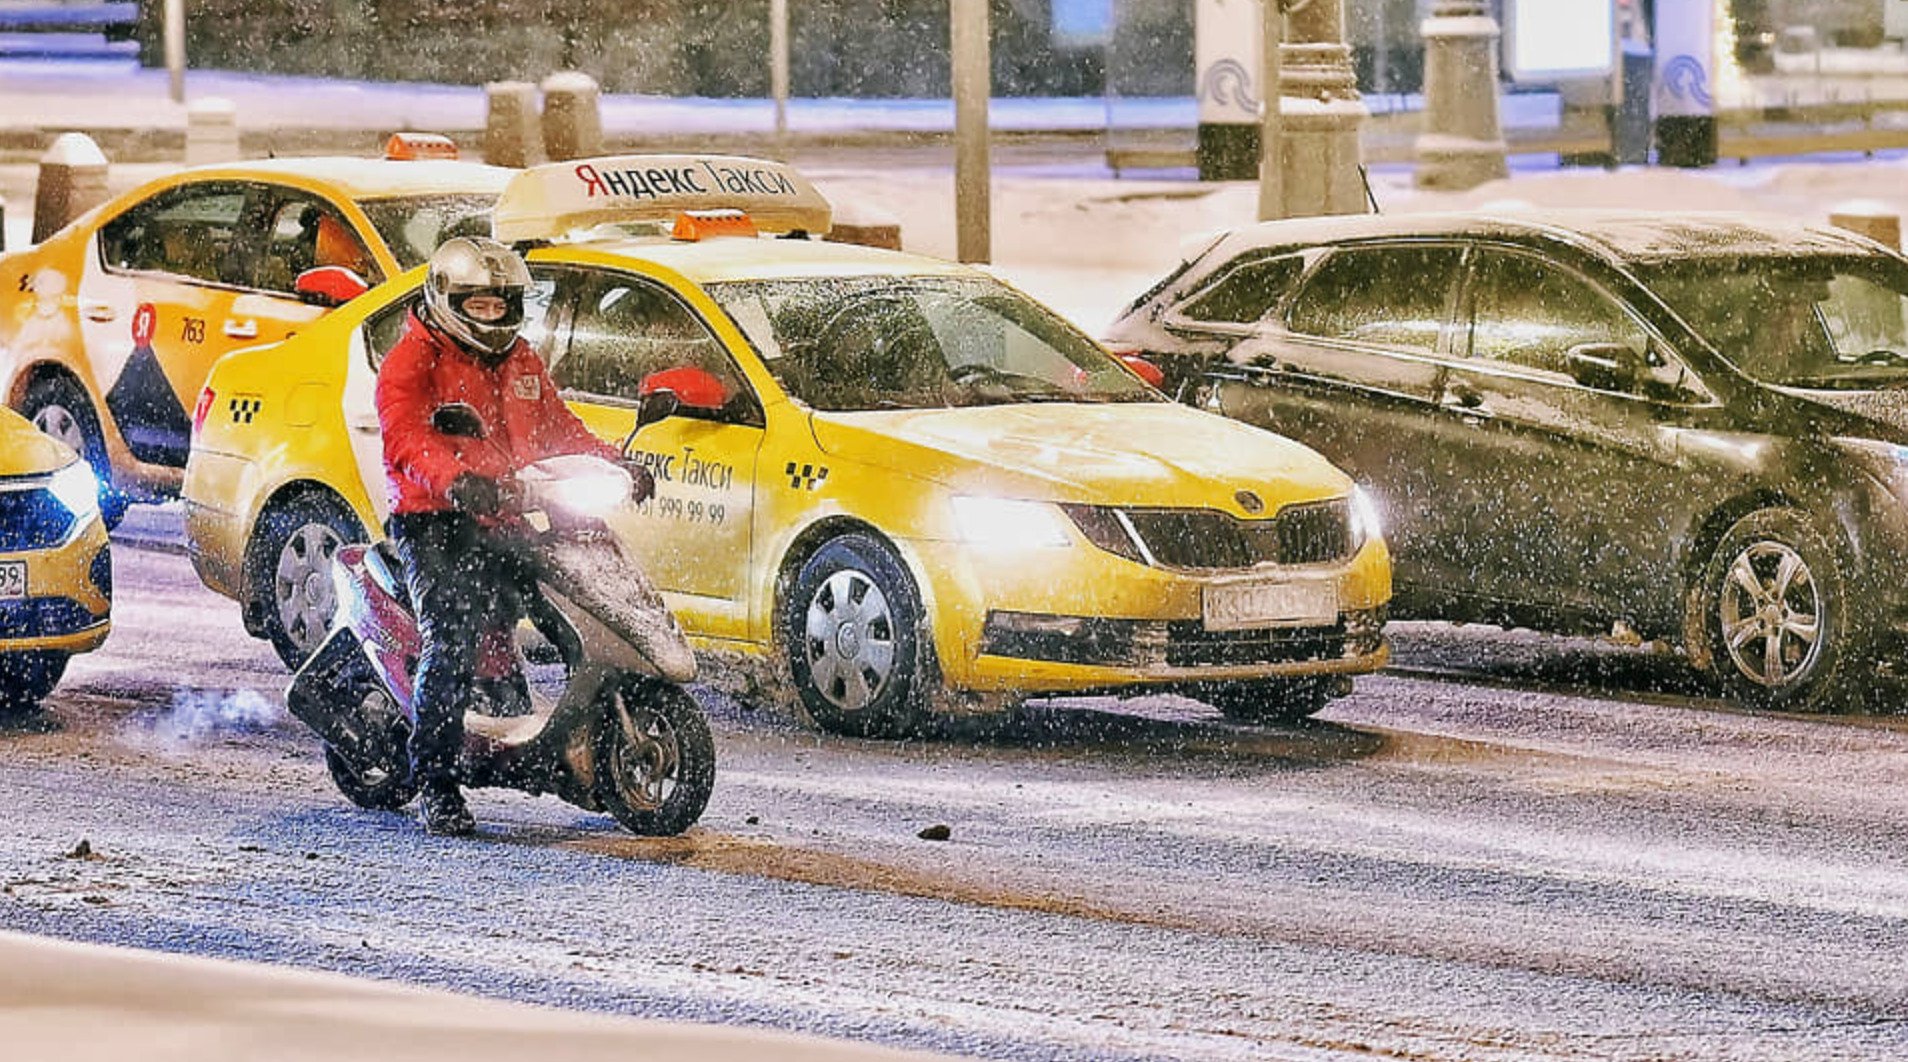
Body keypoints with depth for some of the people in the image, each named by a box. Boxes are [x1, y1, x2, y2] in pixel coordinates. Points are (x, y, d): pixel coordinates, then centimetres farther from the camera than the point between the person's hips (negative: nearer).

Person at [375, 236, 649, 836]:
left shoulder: (521, 363, 23)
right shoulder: (411, 362, -1)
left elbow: (559, 428, 28)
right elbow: (405, 436, -19)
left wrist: (615, 465, 10)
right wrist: (456, 479, -38)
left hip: (504, 521, 7)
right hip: (433, 521, -7)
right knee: (453, 642, -23)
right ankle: (435, 785, -21)